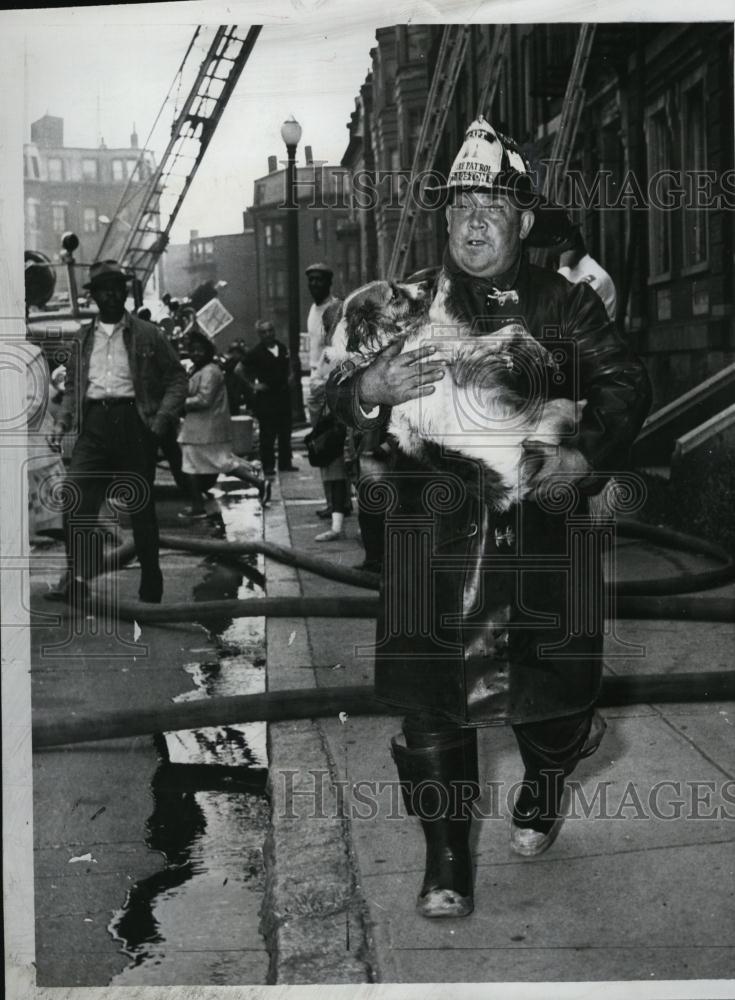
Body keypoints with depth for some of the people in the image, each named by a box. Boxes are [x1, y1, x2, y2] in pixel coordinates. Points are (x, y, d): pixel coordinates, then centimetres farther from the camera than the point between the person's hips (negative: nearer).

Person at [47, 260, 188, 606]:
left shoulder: (148, 335, 5)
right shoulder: (82, 339, 16)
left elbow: (177, 379, 3)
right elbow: (73, 386, 19)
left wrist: (161, 420, -10)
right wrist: (62, 422, 2)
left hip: (134, 421, -2)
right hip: (94, 424, 3)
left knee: (141, 507, 5)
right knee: (76, 500, -12)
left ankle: (151, 584, 17)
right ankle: (76, 579, -7)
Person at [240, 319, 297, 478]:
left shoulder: (282, 348, 6)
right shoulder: (255, 352, -9)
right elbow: (242, 368, -4)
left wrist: (289, 378, 10)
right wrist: (253, 384, -6)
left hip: (283, 394, 5)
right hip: (265, 397, -5)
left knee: (285, 432, 10)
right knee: (267, 434, -2)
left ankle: (285, 463, 20)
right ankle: (268, 466, 4)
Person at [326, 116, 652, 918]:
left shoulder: (563, 304, 9)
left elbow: (625, 383, 3)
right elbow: (338, 394, 2)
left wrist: (587, 455, -16)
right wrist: (371, 386, -23)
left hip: (542, 517, 0)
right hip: (433, 527, 0)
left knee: (557, 675, 0)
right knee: (426, 685, -1)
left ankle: (544, 783, 37)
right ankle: (446, 857, 16)